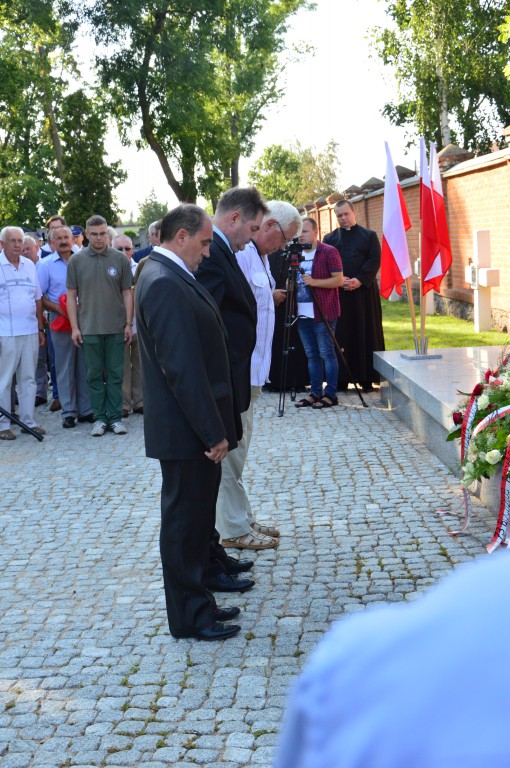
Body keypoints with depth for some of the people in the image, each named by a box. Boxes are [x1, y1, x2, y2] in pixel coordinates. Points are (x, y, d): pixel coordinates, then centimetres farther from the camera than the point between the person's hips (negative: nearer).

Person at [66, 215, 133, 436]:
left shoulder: (120, 259, 1)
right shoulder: (76, 260, 1)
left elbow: (127, 293, 4)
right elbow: (71, 295, 3)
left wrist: (129, 324, -1)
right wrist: (74, 327, -2)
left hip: (116, 327, 0)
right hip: (89, 328, 0)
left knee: (115, 374, 5)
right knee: (94, 375, 6)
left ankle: (115, 417, 12)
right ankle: (99, 418, 13)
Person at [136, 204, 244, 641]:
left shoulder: (171, 276, 12)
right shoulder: (165, 284, -21)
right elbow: (183, 367, -25)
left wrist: (216, 427, 17)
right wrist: (212, 432, -21)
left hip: (195, 427, 10)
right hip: (187, 431, -10)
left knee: (195, 519, 18)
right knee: (186, 520, 2)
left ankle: (197, 604, 30)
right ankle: (190, 618, 14)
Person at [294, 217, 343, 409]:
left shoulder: (329, 252, -6)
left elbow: (339, 280, -12)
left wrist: (315, 282, -22)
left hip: (323, 313, -7)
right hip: (302, 313, 7)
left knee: (327, 354, -4)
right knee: (311, 355, 11)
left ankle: (330, 395, 1)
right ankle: (315, 393, 17)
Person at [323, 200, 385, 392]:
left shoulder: (369, 236, 8)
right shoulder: (329, 238, 12)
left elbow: (375, 261, -2)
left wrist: (360, 280, -15)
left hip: (364, 292, -1)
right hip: (337, 293, 1)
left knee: (365, 333, 0)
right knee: (340, 335, -1)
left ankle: (367, 378, 4)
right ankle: (341, 378, 2)